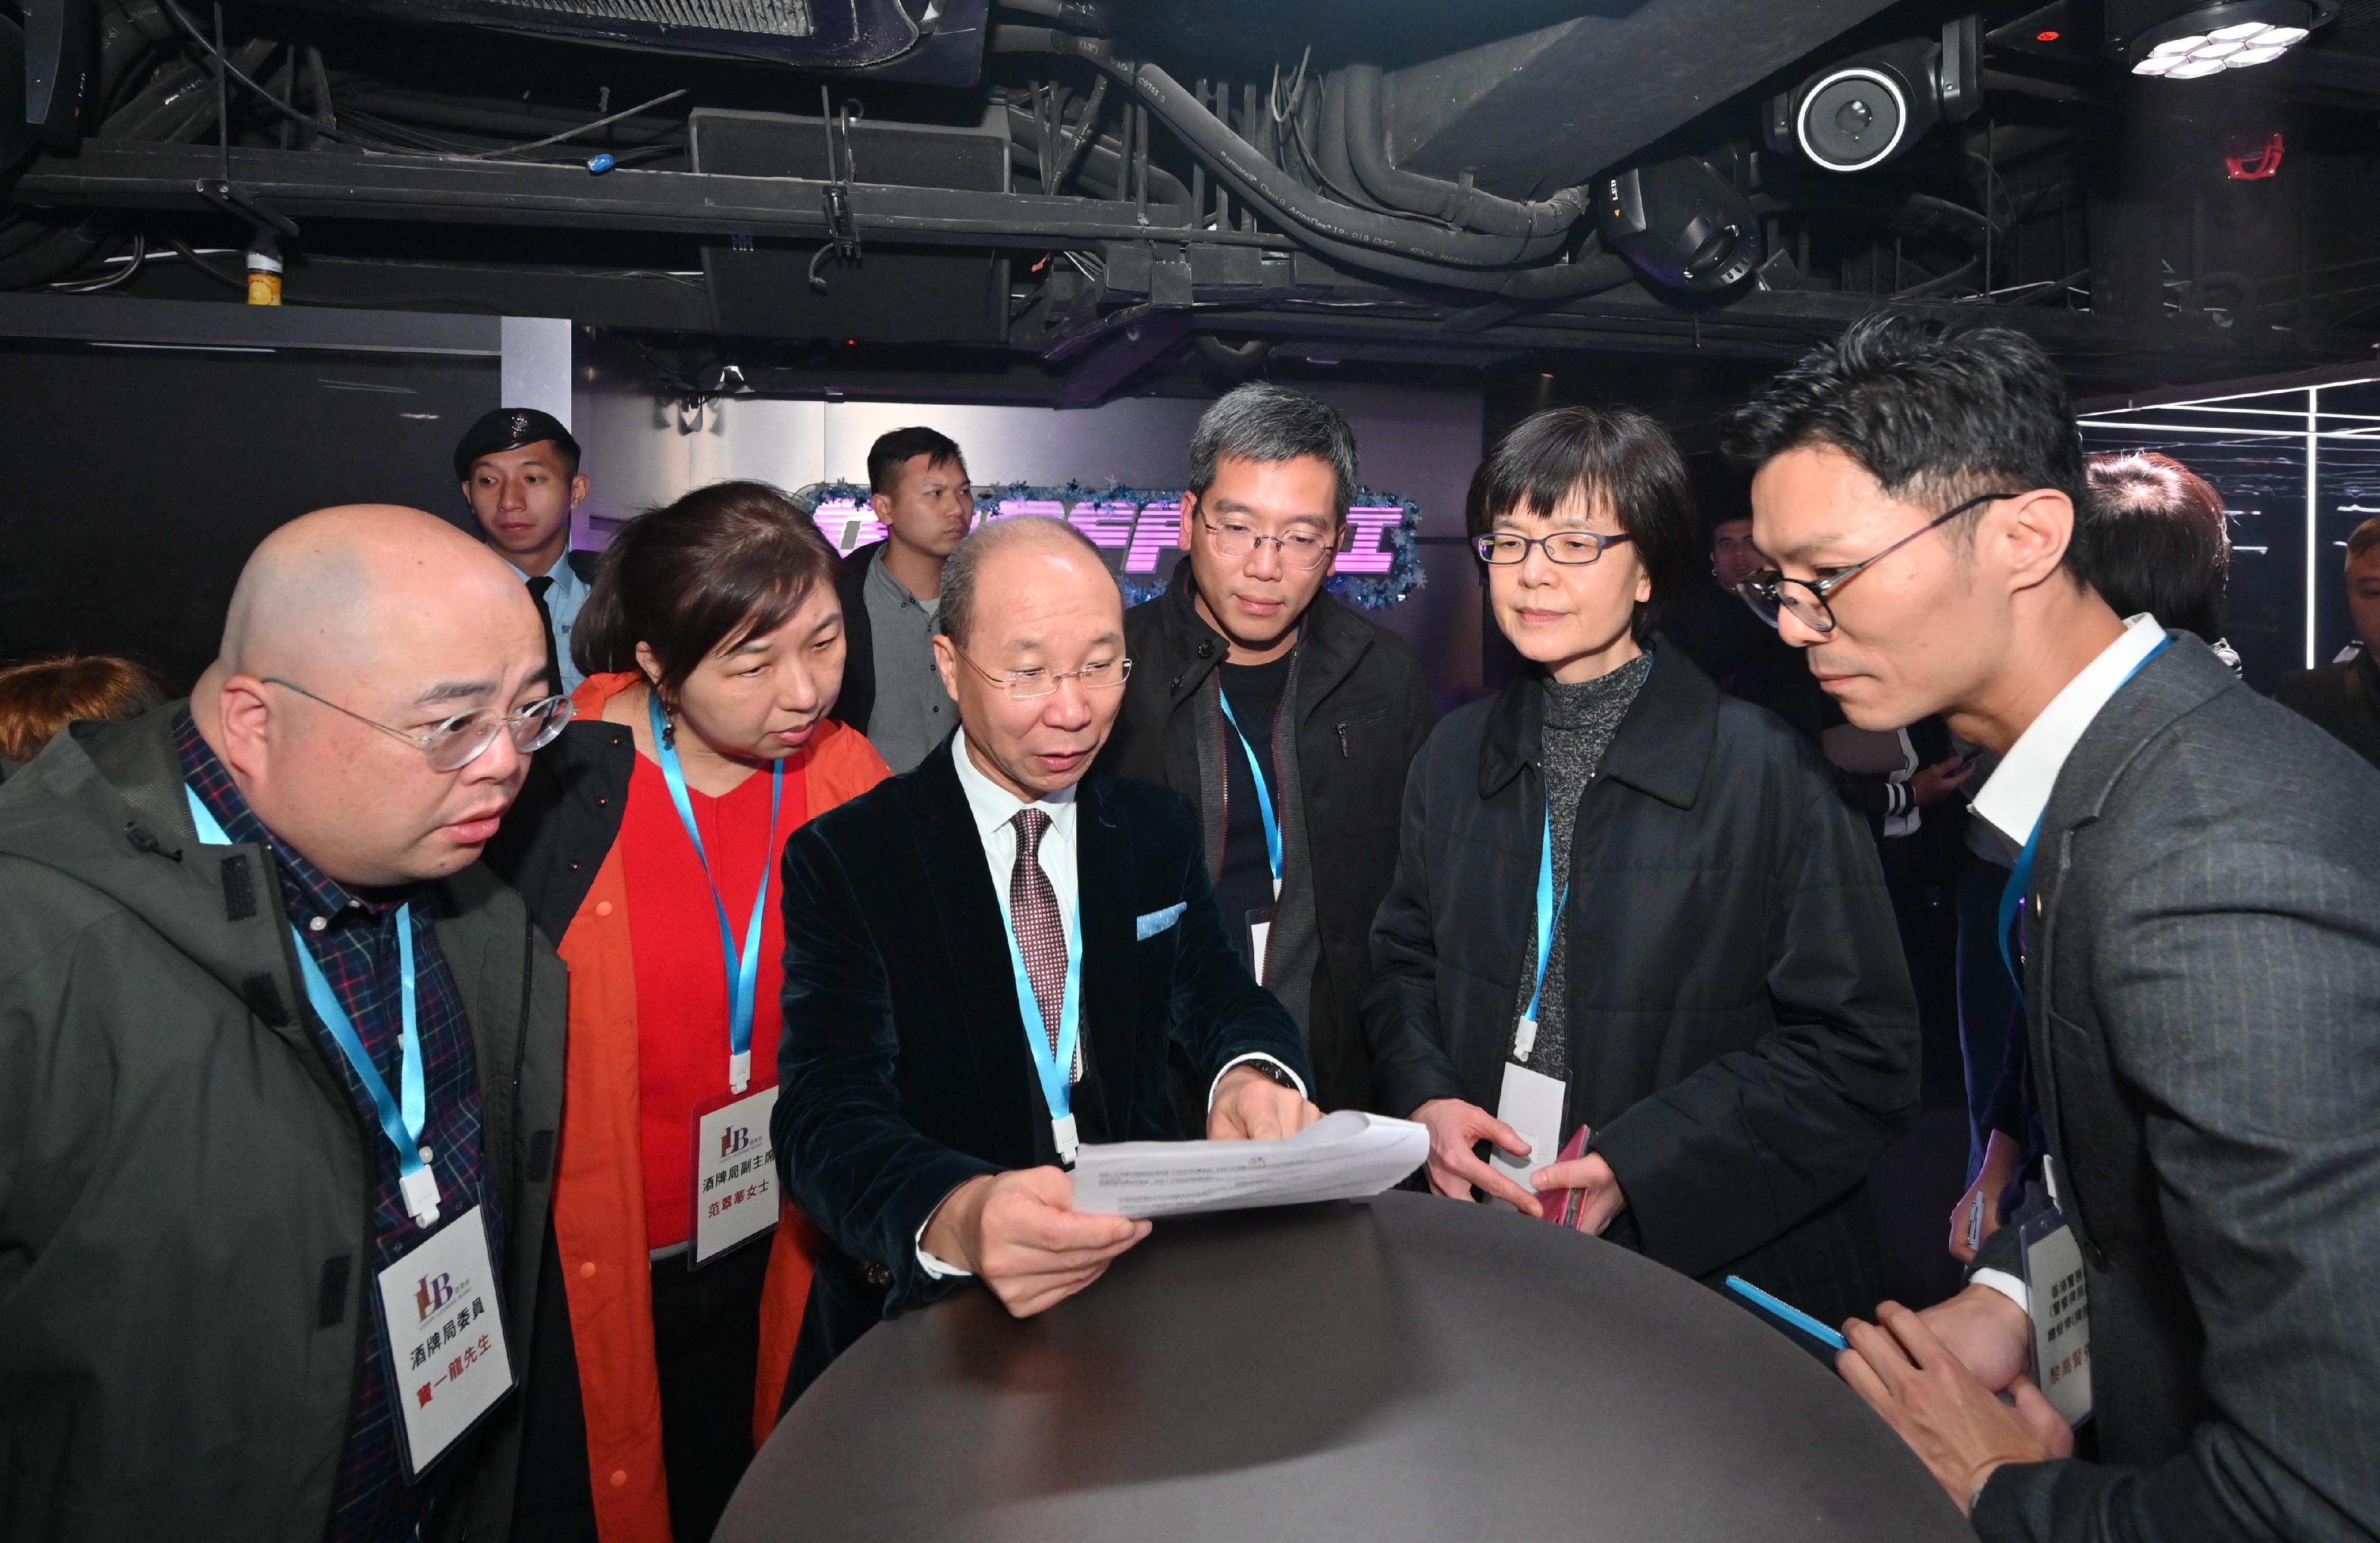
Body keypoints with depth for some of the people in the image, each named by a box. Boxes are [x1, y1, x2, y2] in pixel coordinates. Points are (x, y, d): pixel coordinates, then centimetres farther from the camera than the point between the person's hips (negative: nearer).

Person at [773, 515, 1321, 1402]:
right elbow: (826, 1113, -15)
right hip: (929, 1299, -3)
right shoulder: (843, 861, -5)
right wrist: (954, 1220, -38)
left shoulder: (1158, 832, 11)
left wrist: (1253, 1070, -19)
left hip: (1146, 1255, 4)